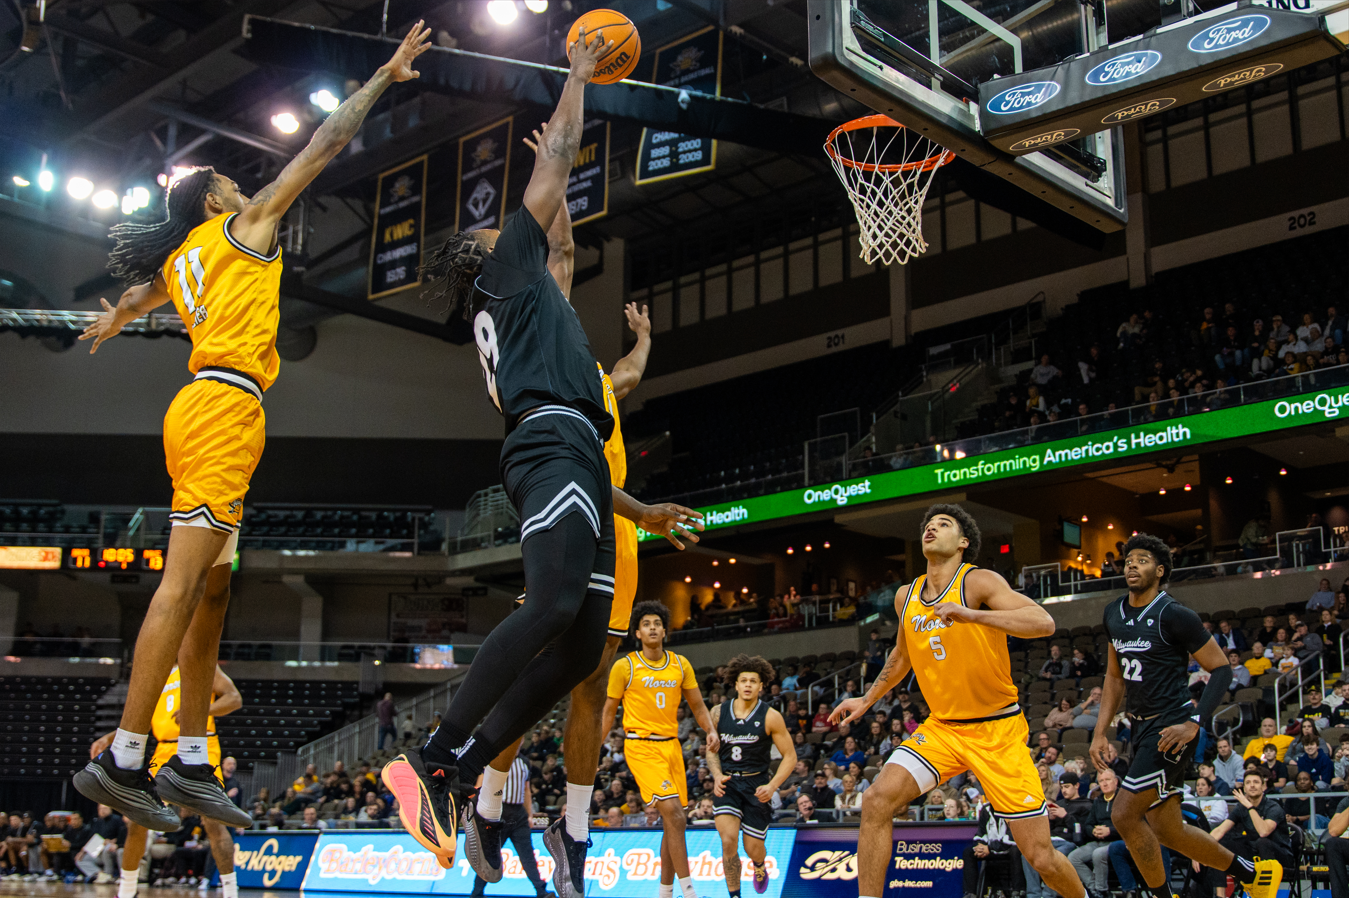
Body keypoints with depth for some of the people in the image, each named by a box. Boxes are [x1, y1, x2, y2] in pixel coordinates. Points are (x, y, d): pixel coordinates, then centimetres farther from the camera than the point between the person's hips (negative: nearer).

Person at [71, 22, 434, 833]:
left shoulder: (176, 264, 24)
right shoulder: (244, 225, 6)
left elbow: (137, 293, 48)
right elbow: (325, 146, 6)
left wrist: (115, 321, 71)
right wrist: (384, 77, 13)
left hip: (205, 407, 9)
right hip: (225, 407, -9)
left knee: (211, 591, 6)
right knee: (183, 584, -13)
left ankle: (191, 764, 6)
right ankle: (123, 760, -15)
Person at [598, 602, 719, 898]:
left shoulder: (680, 664, 7)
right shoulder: (624, 666, -4)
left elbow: (698, 706, 13)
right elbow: (608, 711, 4)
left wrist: (711, 731, -5)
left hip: (671, 745, 5)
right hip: (641, 746, -5)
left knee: (672, 822, 6)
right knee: (673, 813, -19)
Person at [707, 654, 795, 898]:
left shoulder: (770, 717, -9)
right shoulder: (719, 713, -1)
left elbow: (790, 756, -5)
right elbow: (712, 749, 11)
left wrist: (772, 786, -19)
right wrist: (717, 776, -8)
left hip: (757, 784, -1)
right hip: (727, 783, 1)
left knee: (753, 849, 4)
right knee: (728, 841, -19)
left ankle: (759, 865, 44)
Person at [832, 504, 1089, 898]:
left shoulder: (979, 582, -13)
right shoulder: (906, 597, 5)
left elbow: (1044, 623, -29)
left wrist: (969, 614, -39)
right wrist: (867, 699, 23)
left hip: (998, 732, -4)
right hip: (941, 728, 5)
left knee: (1042, 858, -3)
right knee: (877, 799, -19)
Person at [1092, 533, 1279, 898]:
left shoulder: (1174, 615, -13)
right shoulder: (1113, 614, 9)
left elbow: (1221, 669, -11)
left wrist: (1195, 724, -21)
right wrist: (1101, 730, 12)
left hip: (1171, 729, -8)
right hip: (1141, 728, 8)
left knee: (1124, 814, -15)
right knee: (1166, 829, 13)